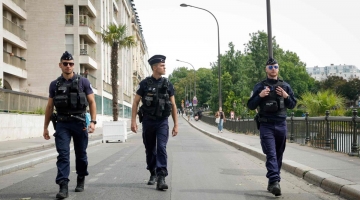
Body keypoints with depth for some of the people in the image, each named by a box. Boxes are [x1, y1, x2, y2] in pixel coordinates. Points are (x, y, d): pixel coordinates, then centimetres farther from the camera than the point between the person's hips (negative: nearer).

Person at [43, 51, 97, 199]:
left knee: (81, 154, 10)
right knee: (63, 154, -8)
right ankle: (63, 187, -12)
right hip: (62, 124, 1)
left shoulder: (83, 82, 2)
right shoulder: (54, 84, 8)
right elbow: (49, 107, 12)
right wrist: (45, 127, 9)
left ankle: (81, 180, 29)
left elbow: (92, 102, 1)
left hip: (79, 123, -1)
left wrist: (93, 121, -10)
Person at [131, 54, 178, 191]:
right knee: (150, 149, 11)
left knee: (161, 148, -13)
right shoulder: (145, 83, -1)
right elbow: (135, 102, 2)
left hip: (162, 122, 0)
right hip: (148, 121, 0)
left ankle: (161, 178, -17)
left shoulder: (168, 84, 3)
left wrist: (176, 125, 5)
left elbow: (173, 105, 7)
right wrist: (133, 121, -5)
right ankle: (153, 174, 29)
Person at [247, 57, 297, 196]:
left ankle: (272, 182, 19)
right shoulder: (259, 86, 3)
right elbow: (250, 106, 2)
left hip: (281, 125, 3)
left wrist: (286, 96, -6)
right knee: (271, 155, -14)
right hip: (266, 126, -3)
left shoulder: (285, 86, 10)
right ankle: (275, 182, -23)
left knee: (278, 155, 8)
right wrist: (260, 96, -13)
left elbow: (292, 105, 13)